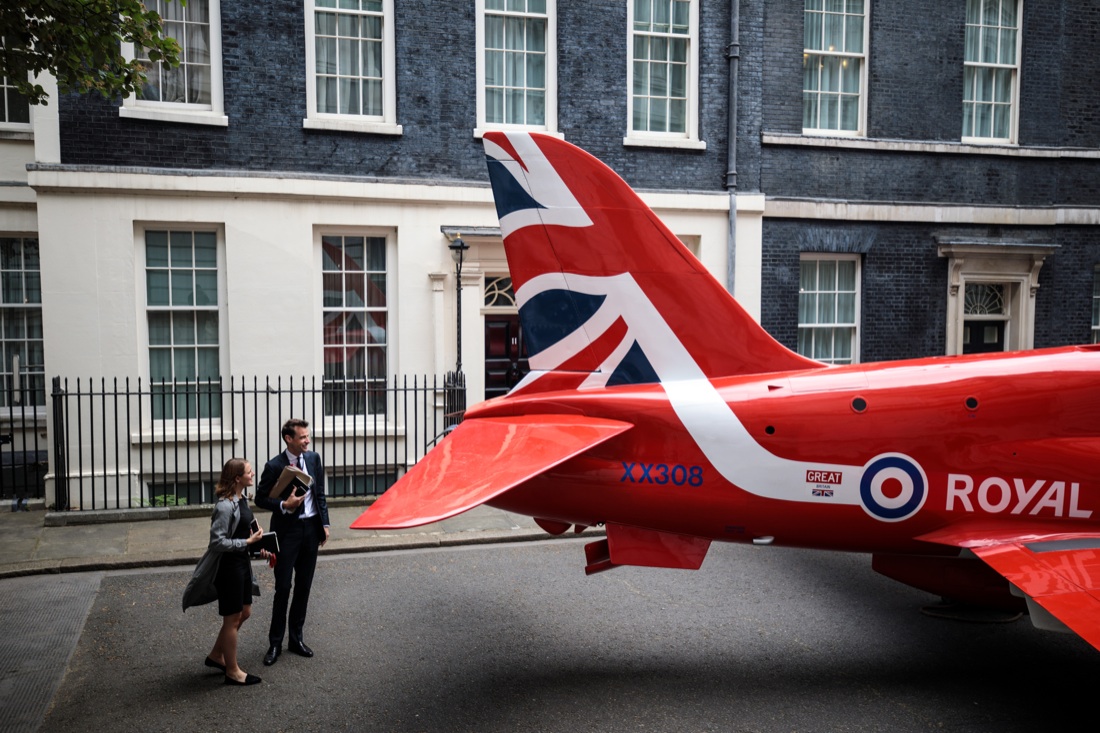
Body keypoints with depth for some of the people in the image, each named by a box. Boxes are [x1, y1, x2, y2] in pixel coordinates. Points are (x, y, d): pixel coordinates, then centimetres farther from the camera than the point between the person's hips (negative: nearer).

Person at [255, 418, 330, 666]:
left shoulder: (313, 459, 3)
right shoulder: (274, 466, -12)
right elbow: (261, 498, -4)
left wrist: (324, 523, 6)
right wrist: (284, 505, -21)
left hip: (311, 528, 5)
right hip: (287, 530, -5)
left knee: (304, 587, 12)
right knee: (283, 587, -1)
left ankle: (296, 638, 25)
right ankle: (275, 643, 12)